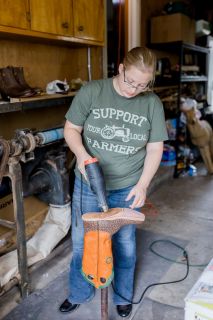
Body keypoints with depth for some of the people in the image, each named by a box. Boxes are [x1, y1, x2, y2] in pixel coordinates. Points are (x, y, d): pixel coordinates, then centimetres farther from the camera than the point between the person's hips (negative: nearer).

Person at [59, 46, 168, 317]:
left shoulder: (152, 103, -5)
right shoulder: (91, 92, -9)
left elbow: (155, 148, -2)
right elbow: (71, 129, -2)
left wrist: (142, 185, -10)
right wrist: (81, 154, -22)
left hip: (128, 188, 1)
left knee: (125, 244, 15)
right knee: (82, 242, 13)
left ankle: (123, 296, 41)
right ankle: (79, 293, 40)